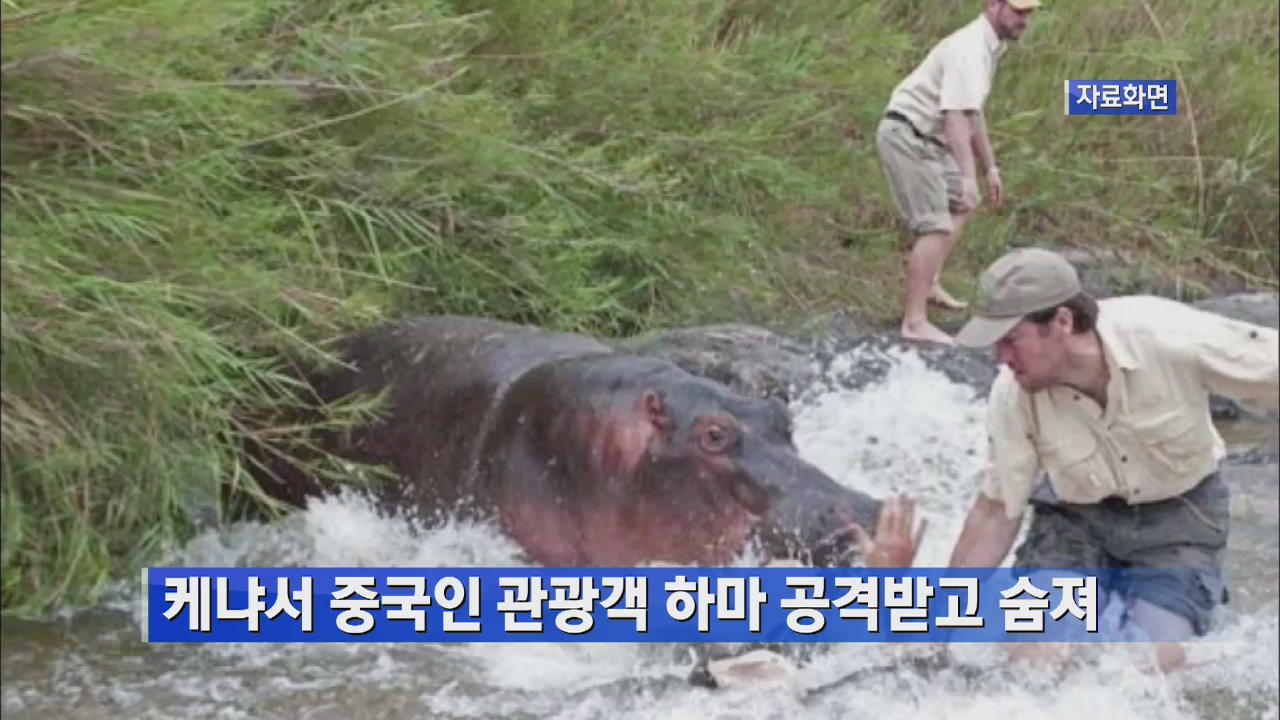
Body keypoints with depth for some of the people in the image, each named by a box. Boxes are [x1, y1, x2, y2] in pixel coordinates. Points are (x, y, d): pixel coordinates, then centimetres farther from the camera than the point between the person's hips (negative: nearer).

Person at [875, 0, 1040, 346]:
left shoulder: (988, 46, 12)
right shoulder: (971, 48, -22)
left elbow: (972, 114, 22)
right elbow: (956, 116, -35)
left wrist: (991, 167, 23)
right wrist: (969, 177, -44)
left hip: (926, 138, 11)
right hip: (907, 136, -11)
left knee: (960, 204, 26)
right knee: (936, 227, -16)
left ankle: (930, 284, 32)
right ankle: (914, 322, -17)